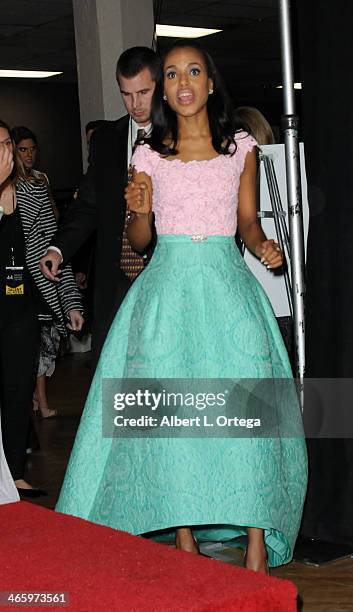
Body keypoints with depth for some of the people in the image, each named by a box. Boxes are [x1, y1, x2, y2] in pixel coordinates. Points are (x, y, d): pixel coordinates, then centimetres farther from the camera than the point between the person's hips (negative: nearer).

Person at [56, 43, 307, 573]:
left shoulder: (241, 147, 8)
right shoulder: (149, 156, 8)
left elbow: (248, 219, 15)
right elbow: (139, 239, 12)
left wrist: (263, 246, -6)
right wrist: (139, 210, -9)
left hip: (226, 280, 0)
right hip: (168, 284, 1)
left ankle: (258, 541, -4)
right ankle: (184, 537, 6)